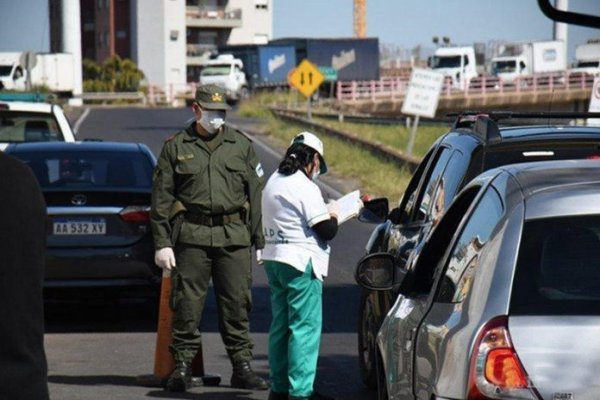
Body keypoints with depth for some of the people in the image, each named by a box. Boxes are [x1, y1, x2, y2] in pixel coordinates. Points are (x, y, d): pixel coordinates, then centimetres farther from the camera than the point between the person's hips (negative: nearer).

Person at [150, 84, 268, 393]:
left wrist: (259, 241, 6)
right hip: (191, 237, -1)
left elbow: (256, 195, 12)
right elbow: (161, 198, 5)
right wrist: (162, 242, -2)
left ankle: (242, 366, 10)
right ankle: (182, 365, 6)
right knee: (187, 303, -2)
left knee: (237, 303, 2)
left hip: (234, 237, 1)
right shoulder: (175, 147, 7)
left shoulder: (242, 145, 12)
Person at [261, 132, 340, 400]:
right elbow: (326, 231, -15)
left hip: (274, 259, 9)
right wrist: (332, 216, 5)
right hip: (300, 263, -9)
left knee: (280, 325, 14)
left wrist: (323, 213, 14)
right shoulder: (304, 187, -15)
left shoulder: (274, 182, 13)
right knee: (305, 327, -6)